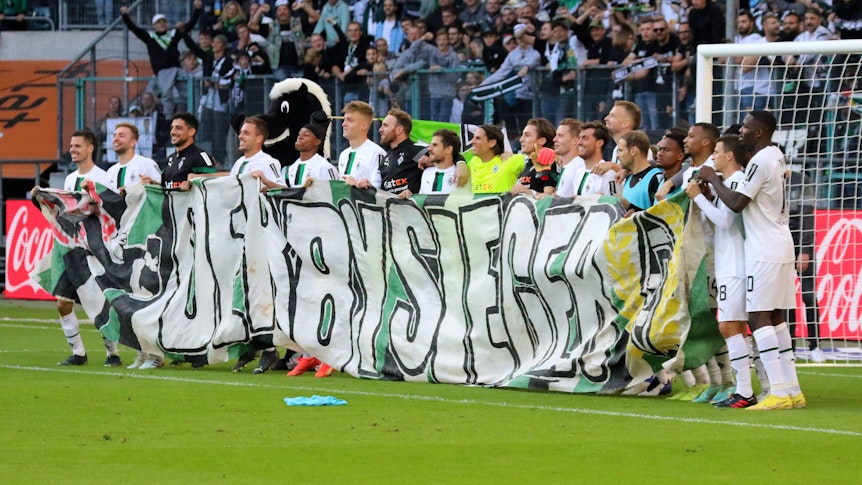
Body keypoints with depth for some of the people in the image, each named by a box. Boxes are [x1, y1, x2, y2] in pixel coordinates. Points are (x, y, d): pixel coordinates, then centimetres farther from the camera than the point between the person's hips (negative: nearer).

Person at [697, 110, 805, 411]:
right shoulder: (776, 156, 13)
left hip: (765, 251, -10)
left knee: (758, 317, -11)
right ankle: (792, 390, 11)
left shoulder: (760, 162, -16)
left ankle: (779, 392, -18)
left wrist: (712, 179, -2)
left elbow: (736, 203, -16)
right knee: (775, 318, 12)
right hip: (780, 247, 10)